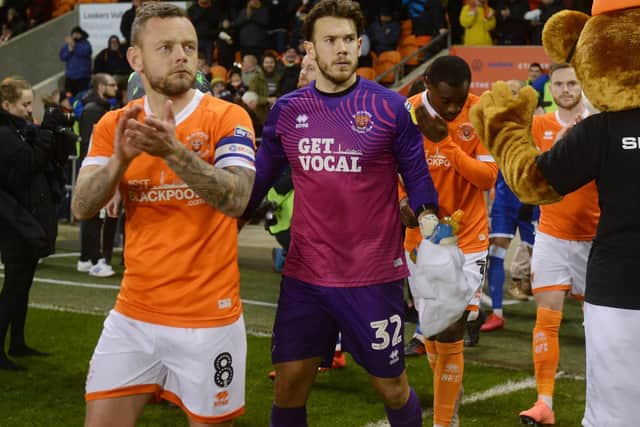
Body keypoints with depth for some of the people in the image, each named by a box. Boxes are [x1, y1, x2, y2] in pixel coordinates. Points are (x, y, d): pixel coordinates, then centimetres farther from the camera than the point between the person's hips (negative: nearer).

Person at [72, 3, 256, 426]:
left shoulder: (228, 117, -7)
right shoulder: (114, 124, 4)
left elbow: (236, 200, -21)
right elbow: (82, 207, -5)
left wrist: (174, 151, -34)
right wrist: (119, 159, -23)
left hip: (209, 318, -3)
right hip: (133, 315, 3)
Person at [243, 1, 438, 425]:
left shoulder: (390, 107, -6)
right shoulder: (287, 111, 2)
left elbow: (418, 179, 0)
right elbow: (258, 182, 10)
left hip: (374, 277, -2)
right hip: (304, 275, 2)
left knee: (392, 386, 10)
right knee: (289, 385, 6)